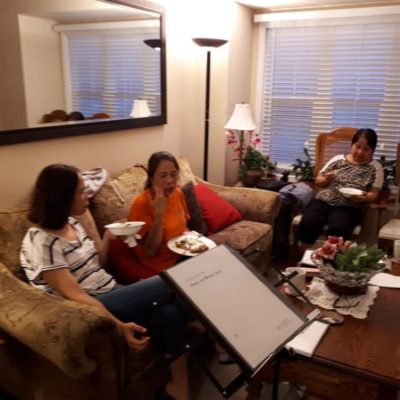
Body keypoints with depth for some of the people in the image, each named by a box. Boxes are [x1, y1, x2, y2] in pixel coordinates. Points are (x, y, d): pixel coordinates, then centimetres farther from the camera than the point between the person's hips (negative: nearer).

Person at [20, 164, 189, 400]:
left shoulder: (72, 223, 11)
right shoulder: (41, 242, -15)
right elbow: (76, 295, -22)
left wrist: (108, 238, 3)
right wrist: (120, 326, -29)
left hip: (113, 294, 8)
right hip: (92, 308, -8)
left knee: (170, 312, -20)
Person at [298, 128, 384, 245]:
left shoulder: (375, 167, 9)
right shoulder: (338, 159, 14)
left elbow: (374, 193, 6)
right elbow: (318, 181, 17)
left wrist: (364, 197, -17)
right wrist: (326, 180, -6)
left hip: (349, 207, -2)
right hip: (324, 200, 2)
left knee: (338, 229, -35)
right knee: (307, 224, -26)